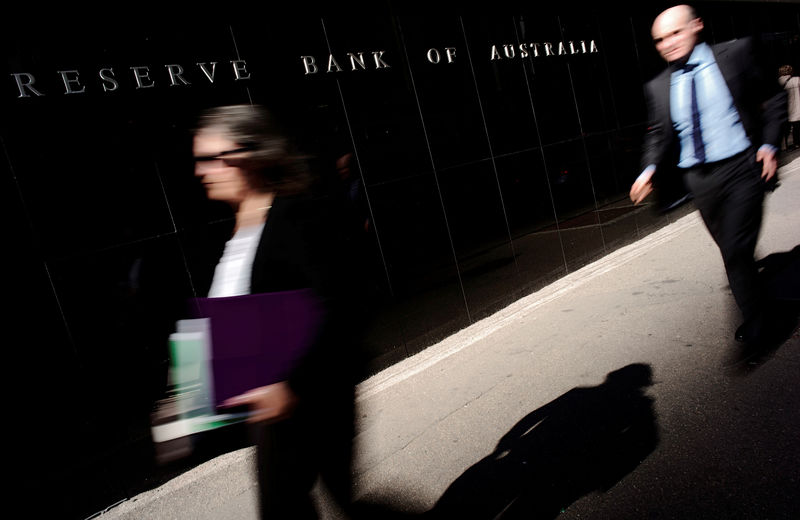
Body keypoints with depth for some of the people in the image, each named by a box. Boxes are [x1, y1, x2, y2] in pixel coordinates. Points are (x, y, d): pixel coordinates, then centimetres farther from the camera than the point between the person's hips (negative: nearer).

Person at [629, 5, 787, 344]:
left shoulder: (735, 55, -1)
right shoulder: (658, 87, 5)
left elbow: (774, 97, 6)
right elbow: (659, 133, 10)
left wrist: (769, 144, -5)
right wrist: (651, 169, -8)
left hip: (741, 167, -3)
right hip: (699, 179, 3)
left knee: (735, 249, -13)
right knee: (732, 251, 15)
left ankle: (753, 320, 6)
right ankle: (752, 314, 34)